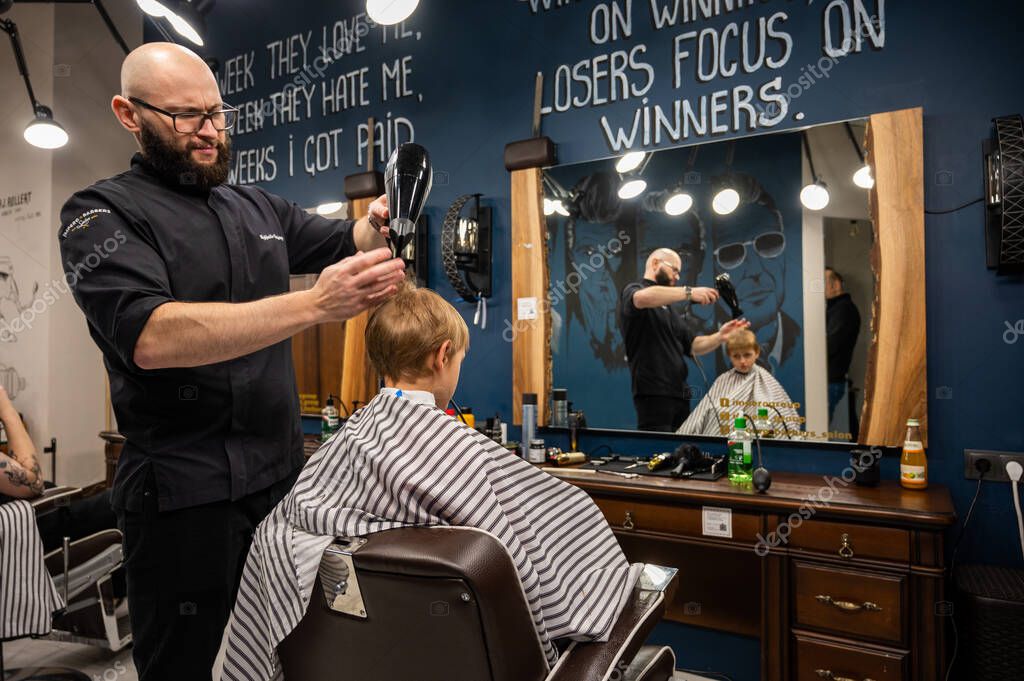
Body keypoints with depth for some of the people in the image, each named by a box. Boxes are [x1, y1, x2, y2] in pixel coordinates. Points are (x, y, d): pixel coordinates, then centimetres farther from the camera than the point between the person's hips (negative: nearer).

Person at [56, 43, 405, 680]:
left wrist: (380, 225, -5)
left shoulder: (259, 207, 13)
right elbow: (152, 336, -23)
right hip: (186, 489, -5)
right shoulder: (101, 214, -6)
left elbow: (344, 241, 22)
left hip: (283, 472, 6)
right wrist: (314, 305, -33)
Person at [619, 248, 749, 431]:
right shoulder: (633, 291, 2)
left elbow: (692, 346, 21)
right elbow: (643, 298, -25)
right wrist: (688, 292, -25)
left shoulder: (670, 308, 25)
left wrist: (720, 336, 4)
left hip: (679, 394, 8)